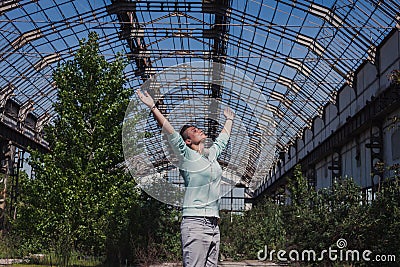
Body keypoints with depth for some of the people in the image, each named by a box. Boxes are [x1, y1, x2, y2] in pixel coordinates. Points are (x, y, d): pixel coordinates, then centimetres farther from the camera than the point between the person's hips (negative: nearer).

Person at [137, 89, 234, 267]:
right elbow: (170, 132, -9)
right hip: (195, 223, -7)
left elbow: (223, 138, 37)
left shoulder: (212, 154, 19)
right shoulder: (187, 156, 0)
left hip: (213, 225, 7)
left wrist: (229, 119, 50)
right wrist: (153, 107, -14)